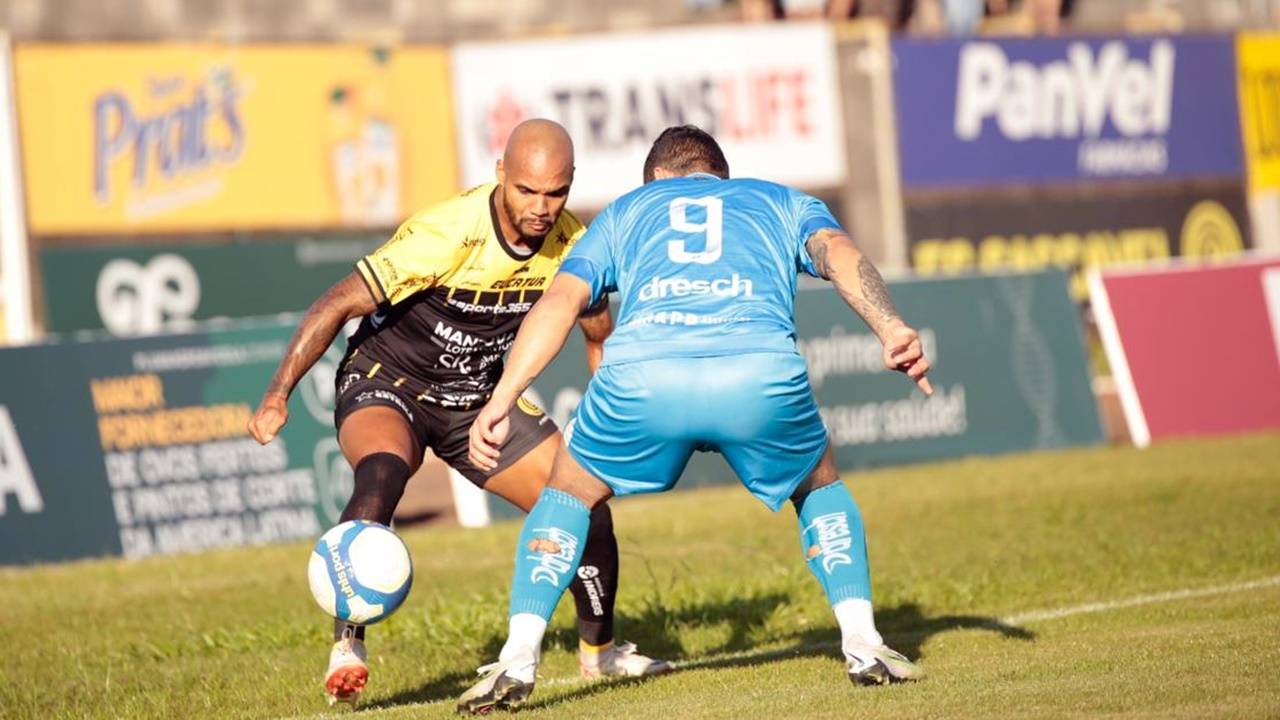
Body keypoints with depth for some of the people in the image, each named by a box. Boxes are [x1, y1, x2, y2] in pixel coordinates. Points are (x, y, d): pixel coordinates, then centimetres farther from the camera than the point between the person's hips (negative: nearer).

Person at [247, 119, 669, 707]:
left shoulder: (571, 245, -12)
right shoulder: (444, 236, -30)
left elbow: (599, 337, 8)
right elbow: (337, 306, -25)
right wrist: (278, 396, -30)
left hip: (479, 398, 5)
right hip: (385, 383, -5)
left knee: (585, 504, -2)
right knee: (381, 472, -37)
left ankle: (598, 650, 24)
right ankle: (346, 649, -33)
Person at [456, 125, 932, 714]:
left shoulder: (625, 210, 36)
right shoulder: (781, 201, 35)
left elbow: (562, 298, 20)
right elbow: (837, 250, 13)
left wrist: (502, 398, 13)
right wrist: (890, 328, -2)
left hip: (641, 374, 0)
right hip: (760, 372, 0)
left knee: (570, 490, 28)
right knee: (820, 485, 31)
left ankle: (518, 659, 14)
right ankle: (863, 643, 15)